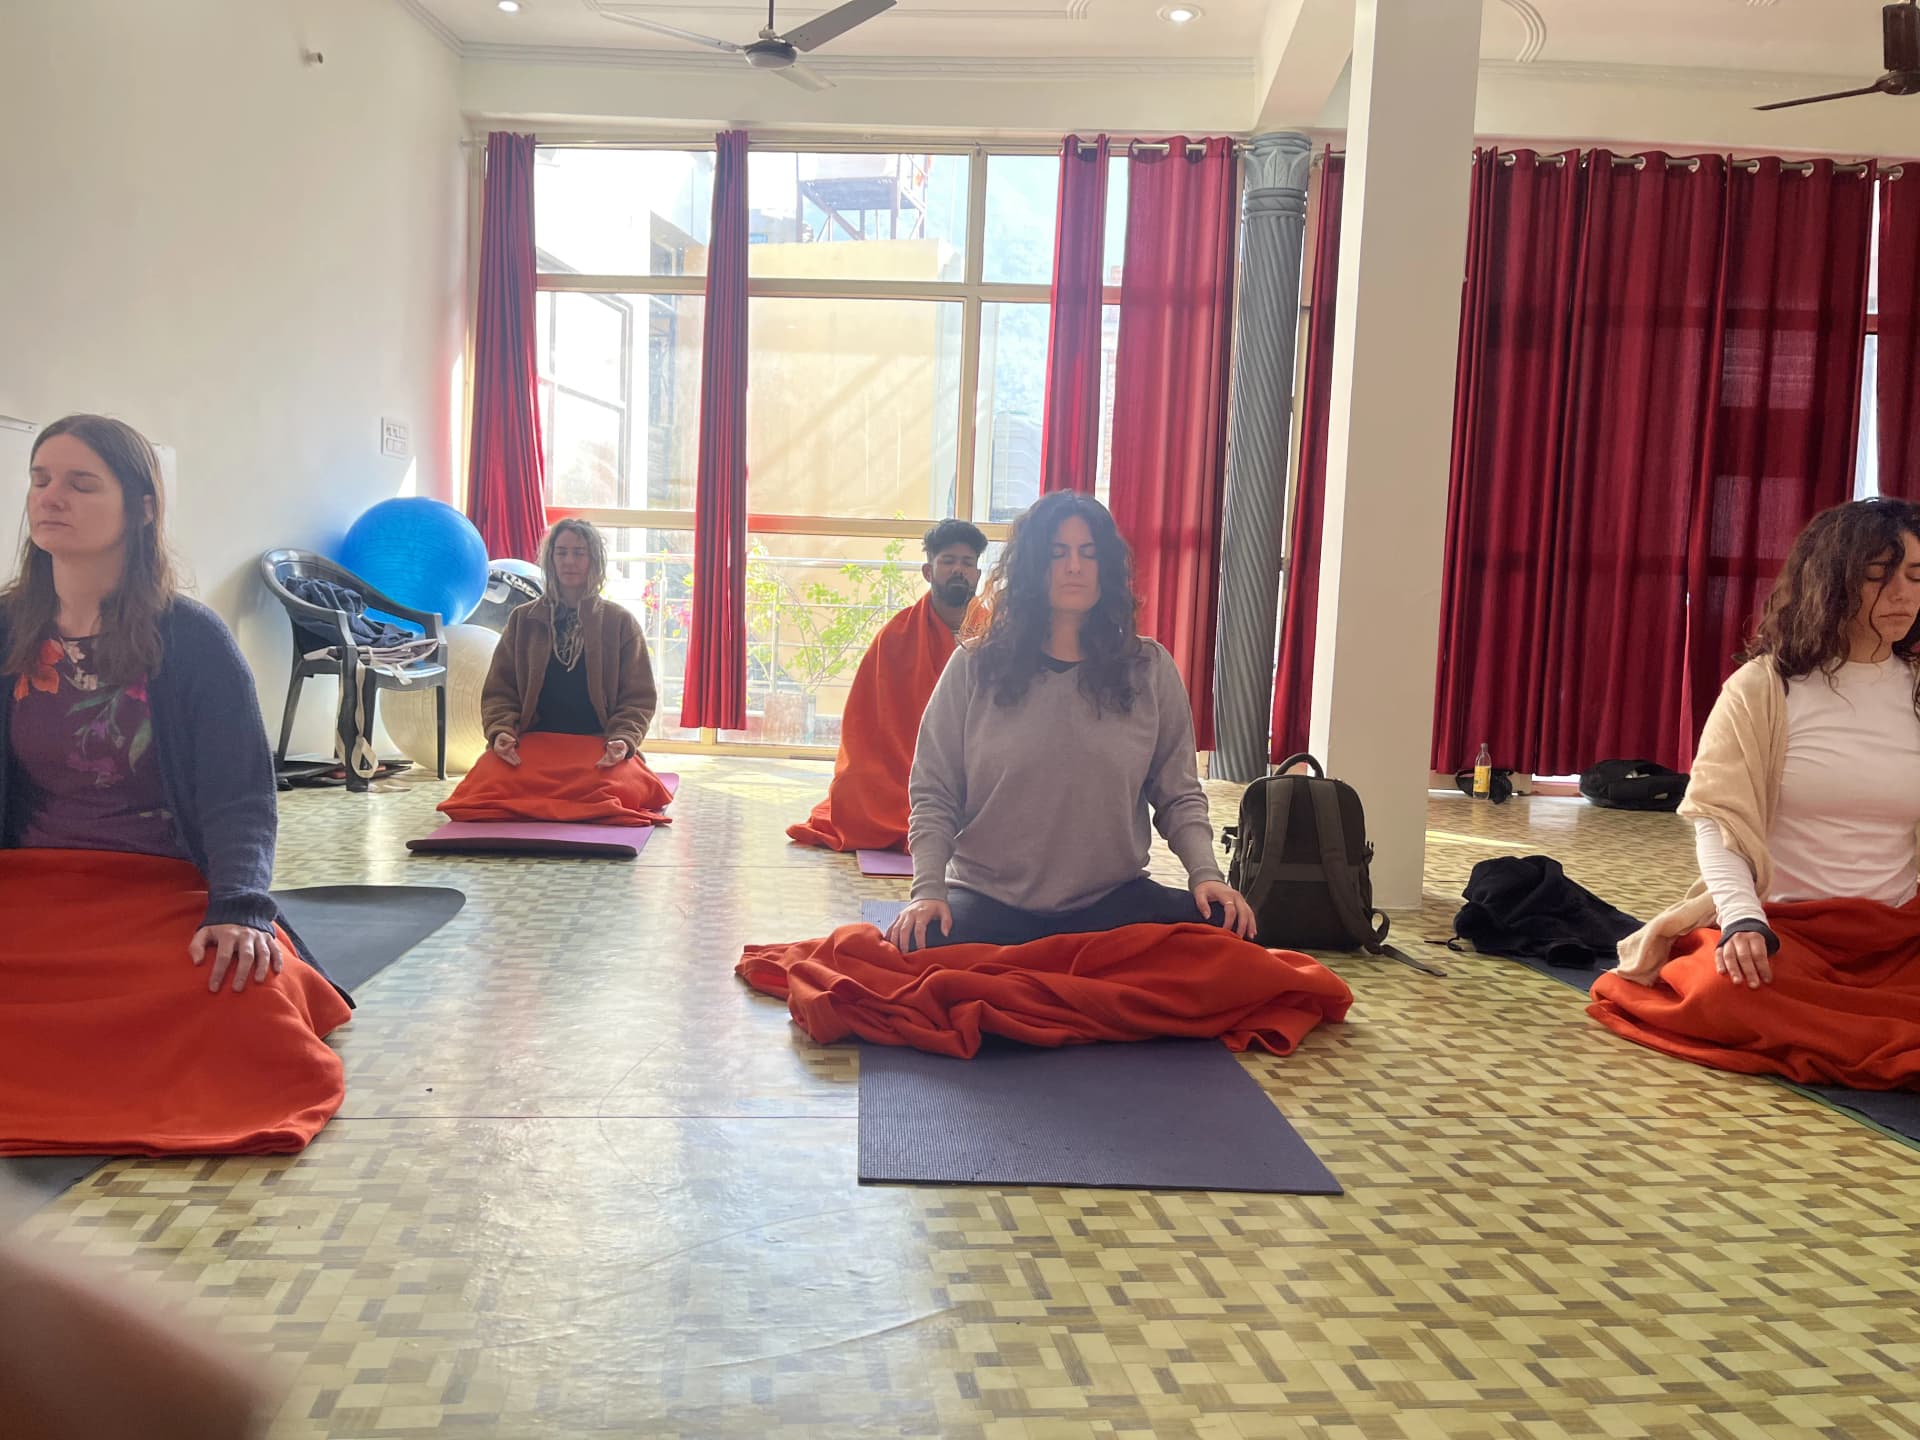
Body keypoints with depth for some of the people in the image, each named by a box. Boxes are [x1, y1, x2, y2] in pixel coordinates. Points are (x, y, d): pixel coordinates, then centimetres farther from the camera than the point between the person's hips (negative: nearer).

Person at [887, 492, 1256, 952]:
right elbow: (934, 794, 3)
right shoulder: (973, 668, 2)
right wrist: (929, 888, -11)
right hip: (988, 899, -1)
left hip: (1112, 899, 1)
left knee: (1220, 926, -26)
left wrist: (1205, 873, -9)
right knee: (917, 945, -33)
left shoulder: (1150, 669, 5)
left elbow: (1179, 796, 8)